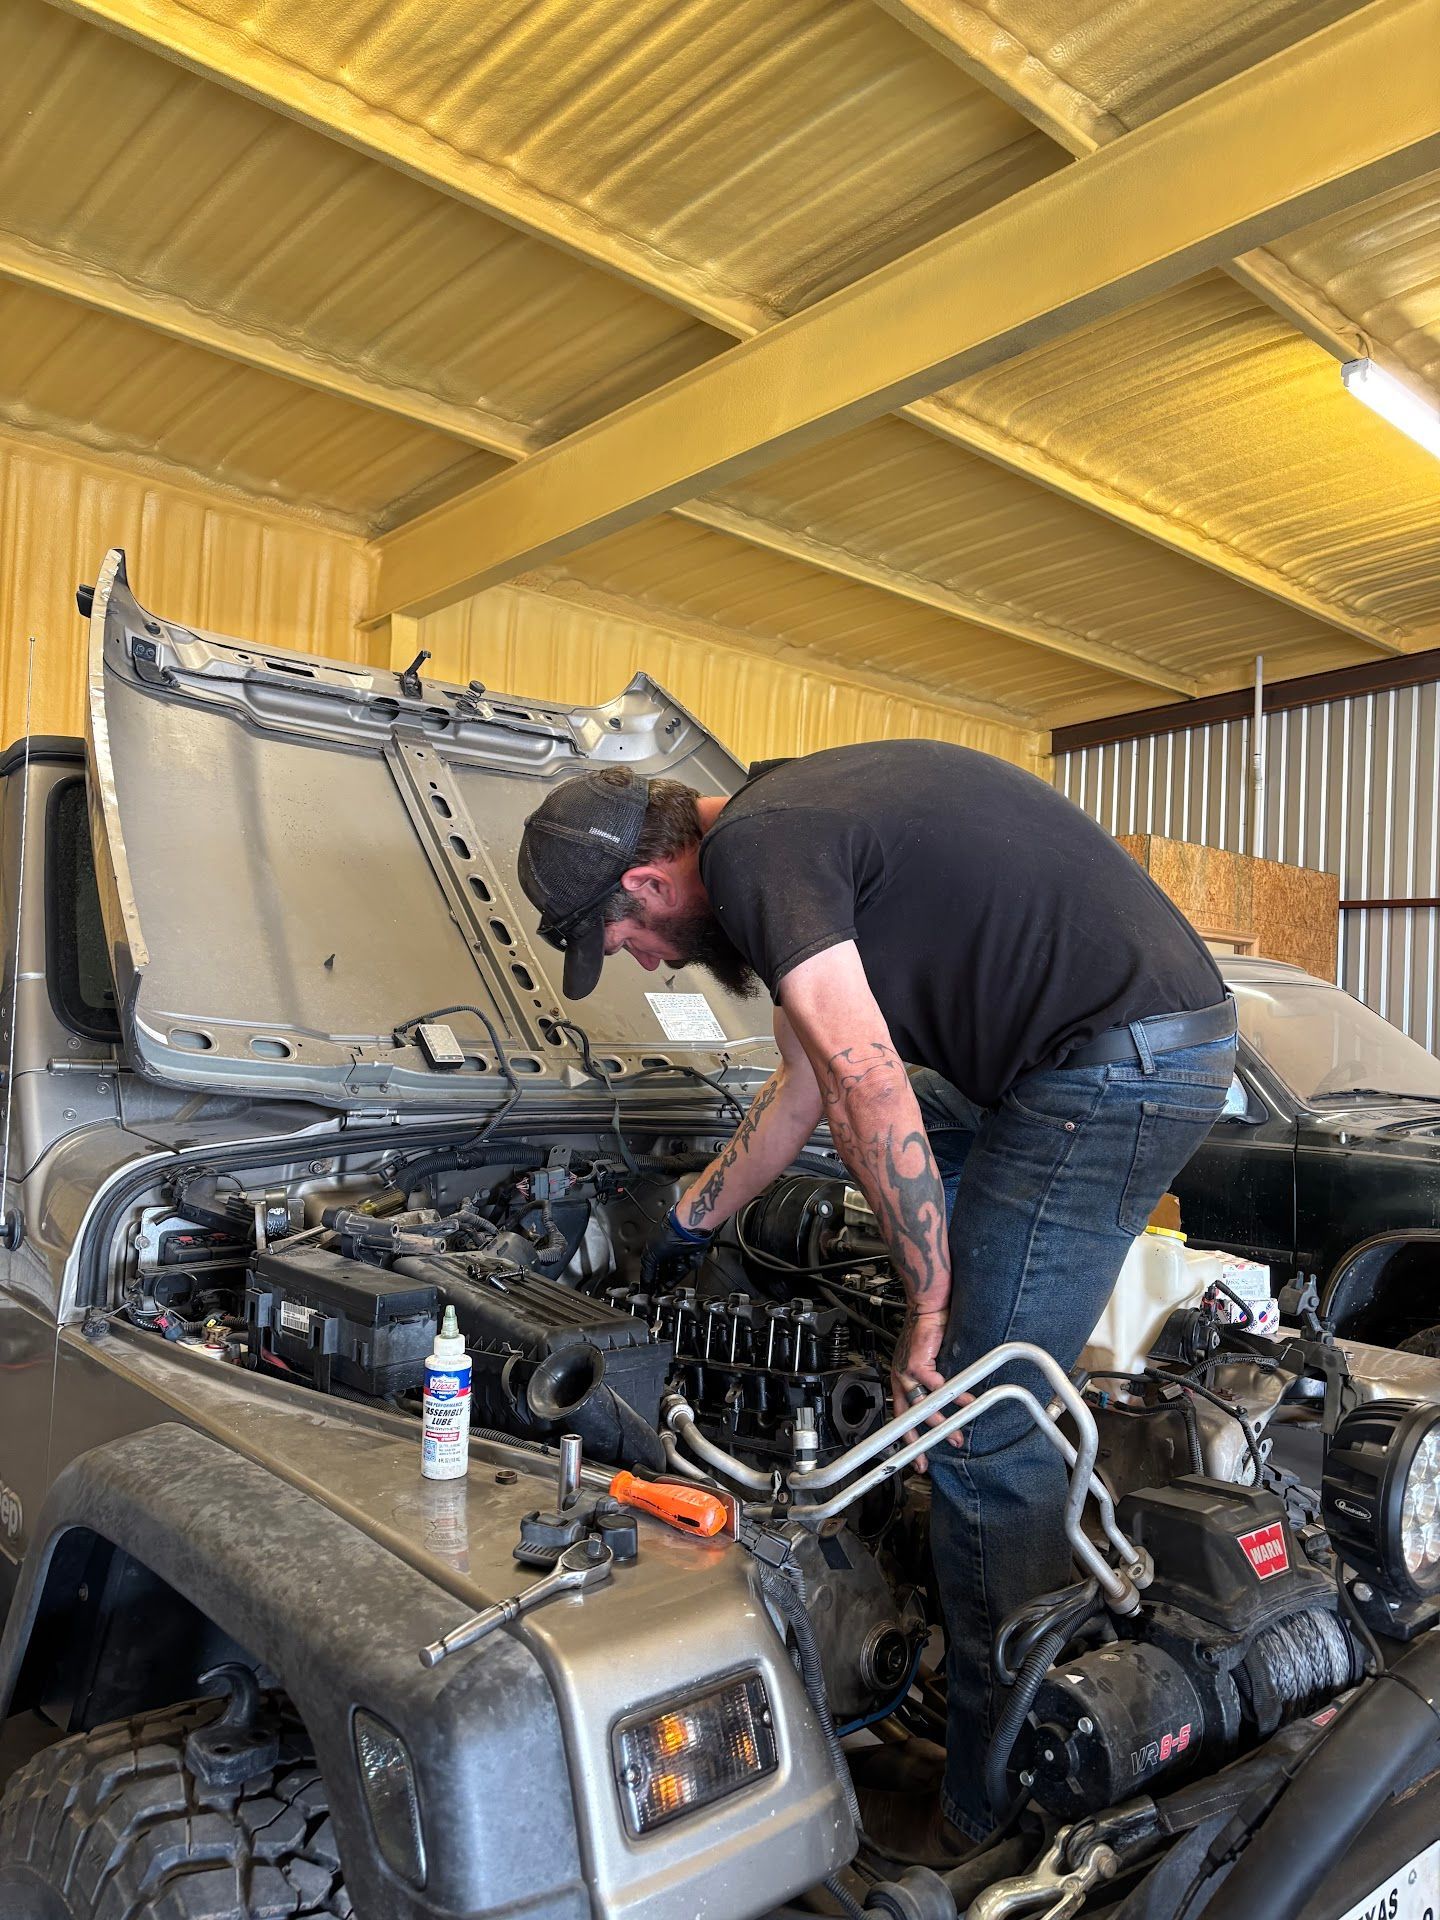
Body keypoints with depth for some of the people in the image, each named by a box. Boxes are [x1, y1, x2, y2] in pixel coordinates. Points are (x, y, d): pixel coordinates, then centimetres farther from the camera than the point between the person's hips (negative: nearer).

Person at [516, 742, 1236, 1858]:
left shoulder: (753, 853, -12)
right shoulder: (791, 822, 19)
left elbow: (869, 1098, -17)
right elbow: (809, 1083, 27)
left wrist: (932, 1311, -8)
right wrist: (693, 1219, 37)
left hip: (1120, 1065, -10)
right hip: (1172, 1041, 10)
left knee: (979, 1428, -3)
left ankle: (993, 1816, 15)